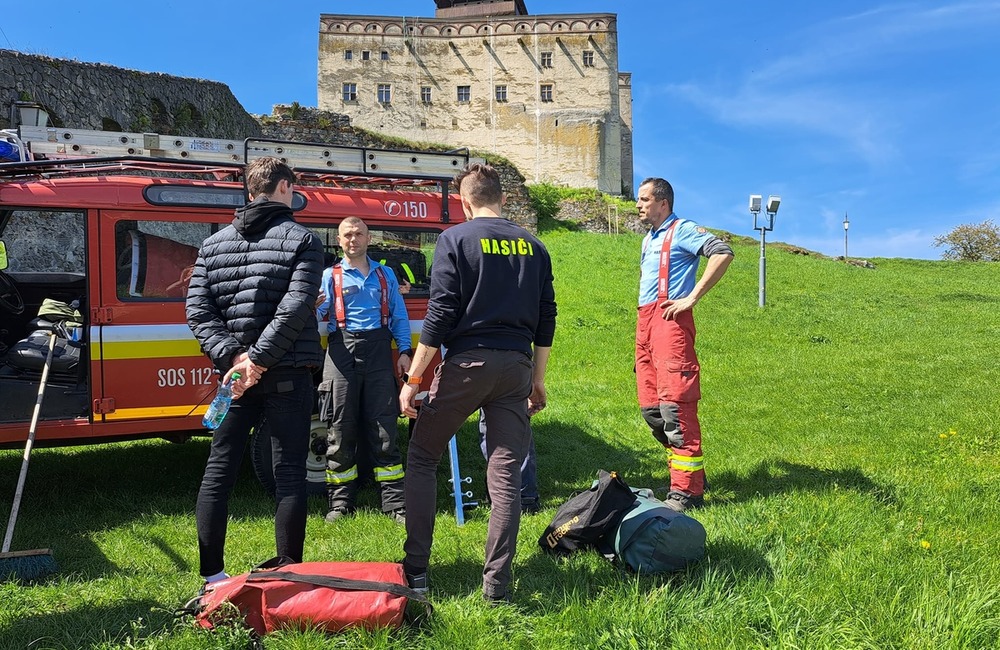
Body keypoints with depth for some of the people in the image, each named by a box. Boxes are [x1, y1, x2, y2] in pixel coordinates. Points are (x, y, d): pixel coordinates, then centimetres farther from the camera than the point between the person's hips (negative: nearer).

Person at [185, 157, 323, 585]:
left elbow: (197, 311, 0)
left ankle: (211, 573, 14)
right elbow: (294, 309, -16)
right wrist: (259, 359, -15)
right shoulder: (302, 239, -4)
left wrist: (233, 357, -7)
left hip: (235, 374, 4)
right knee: (289, 472, 3)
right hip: (286, 375, -4)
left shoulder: (213, 244, 10)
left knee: (219, 469, 10)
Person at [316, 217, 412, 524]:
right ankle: (340, 501, 12)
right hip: (342, 351, -1)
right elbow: (315, 312, -4)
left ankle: (395, 502, 4)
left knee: (383, 427, 1)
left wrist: (404, 351, 4)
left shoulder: (386, 275, 16)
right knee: (341, 430, 2)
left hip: (378, 351, 1)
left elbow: (399, 316, 15)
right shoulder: (330, 276, 10)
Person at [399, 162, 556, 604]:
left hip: (466, 363, -4)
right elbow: (546, 320, 12)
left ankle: (416, 569, 11)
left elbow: (440, 315, -10)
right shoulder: (532, 246, 11)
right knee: (505, 475, 6)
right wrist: (537, 380, 20)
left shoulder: (455, 239, -3)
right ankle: (497, 583, 7)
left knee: (421, 459, 12)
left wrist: (413, 379, -6)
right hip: (516, 368, 4)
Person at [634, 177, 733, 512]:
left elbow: (723, 253, -16)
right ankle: (692, 470, 20)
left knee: (675, 404, -13)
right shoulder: (648, 240, 24)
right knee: (650, 408, 7)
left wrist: (692, 297, -18)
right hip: (644, 323, 9)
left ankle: (686, 490, -10)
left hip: (670, 320, -9)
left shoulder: (682, 230, -2)